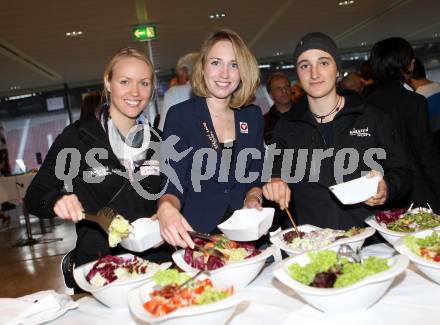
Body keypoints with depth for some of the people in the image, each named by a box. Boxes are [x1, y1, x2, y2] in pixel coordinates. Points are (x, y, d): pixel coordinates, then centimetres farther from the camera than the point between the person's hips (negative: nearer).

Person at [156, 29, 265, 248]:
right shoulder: (179, 115, -4)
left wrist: (253, 198, -5)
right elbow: (173, 185, -9)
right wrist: (166, 208, -31)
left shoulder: (253, 116, 9)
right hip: (194, 233, -2)